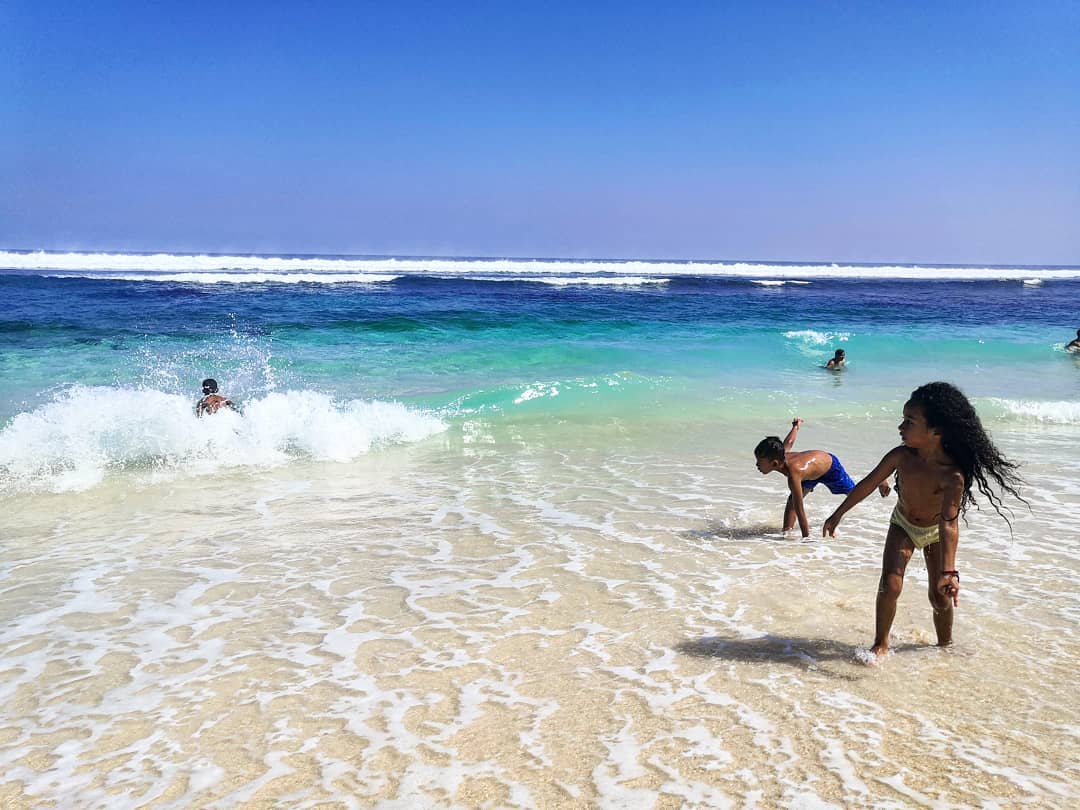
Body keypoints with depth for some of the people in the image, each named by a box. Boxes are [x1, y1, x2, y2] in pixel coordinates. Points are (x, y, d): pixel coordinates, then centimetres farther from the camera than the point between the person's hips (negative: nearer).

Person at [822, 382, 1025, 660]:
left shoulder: (952, 476, -36)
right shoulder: (901, 456, -26)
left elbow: (949, 525, -40)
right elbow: (868, 484, -12)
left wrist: (948, 572, -49)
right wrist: (838, 515, -4)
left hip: (935, 531, -2)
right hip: (903, 525, 2)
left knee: (941, 597, 4)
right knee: (890, 585, -13)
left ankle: (945, 645, 31)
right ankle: (881, 643, 4)